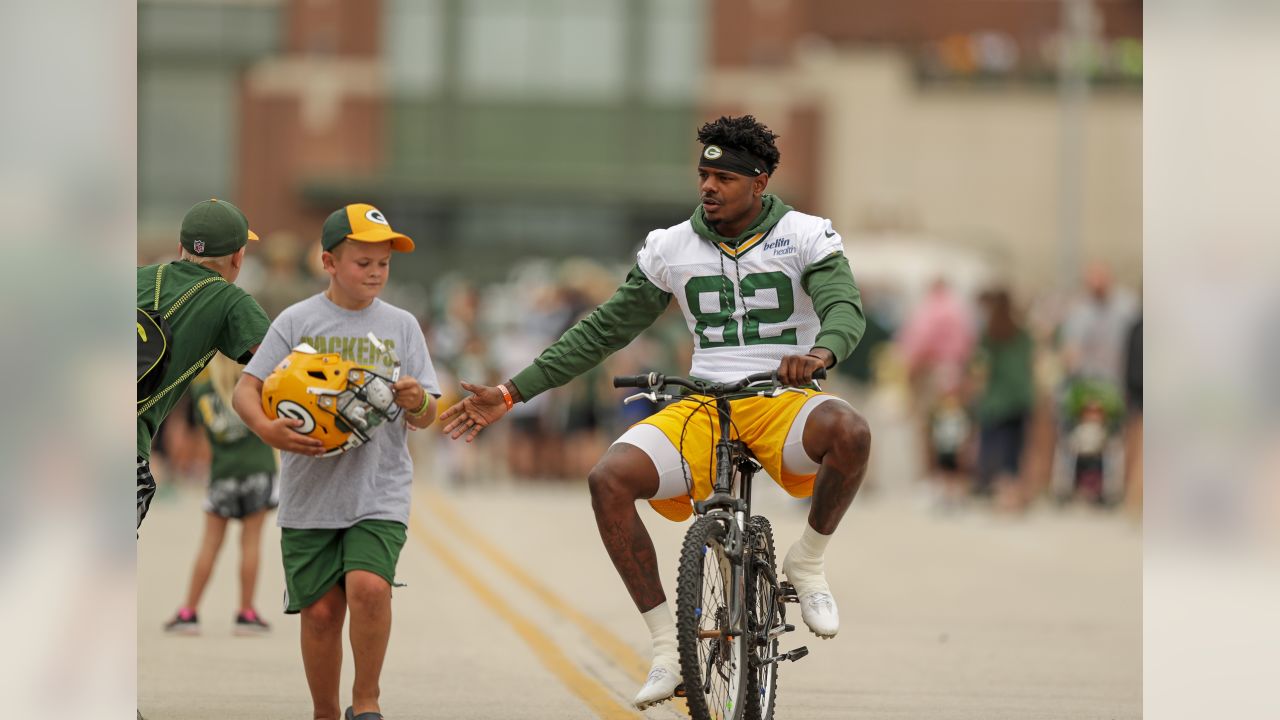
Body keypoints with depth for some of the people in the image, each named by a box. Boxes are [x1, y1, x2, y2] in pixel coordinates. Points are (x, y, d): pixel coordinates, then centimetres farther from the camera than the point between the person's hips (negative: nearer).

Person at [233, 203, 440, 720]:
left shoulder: (401, 326, 6)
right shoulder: (297, 322, 2)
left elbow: (426, 418, 8)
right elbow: (247, 389, 0)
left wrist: (417, 402, -15)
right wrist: (268, 429, -20)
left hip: (379, 492, 0)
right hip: (309, 496, 0)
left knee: (369, 587, -21)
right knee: (321, 610, 2)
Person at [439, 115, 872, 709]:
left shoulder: (805, 237, 0)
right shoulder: (671, 249, 9)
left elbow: (846, 309, -16)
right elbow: (603, 331, 13)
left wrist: (822, 352, -42)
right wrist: (510, 394, 7)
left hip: (782, 402, -3)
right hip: (701, 408, 3)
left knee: (849, 432, -39)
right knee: (609, 479, -25)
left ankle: (808, 561, -10)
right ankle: (667, 646, -18)